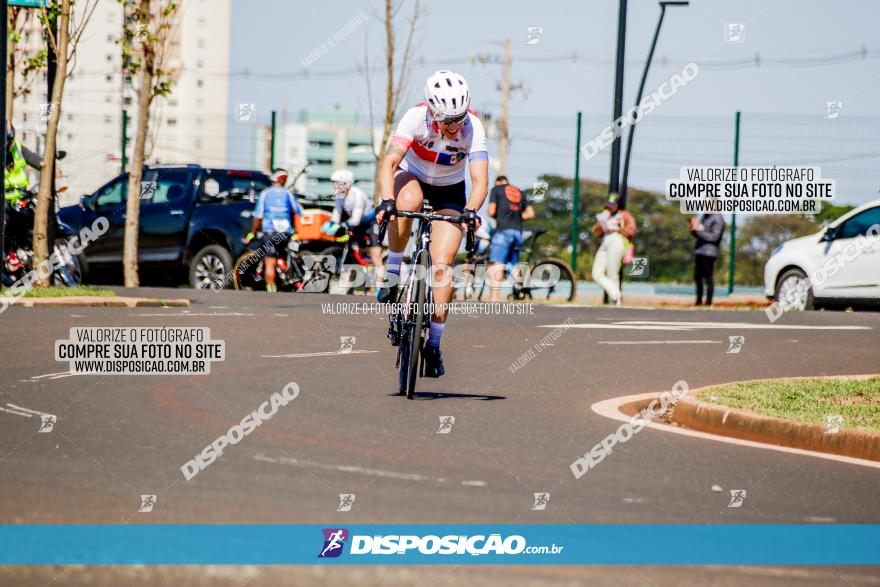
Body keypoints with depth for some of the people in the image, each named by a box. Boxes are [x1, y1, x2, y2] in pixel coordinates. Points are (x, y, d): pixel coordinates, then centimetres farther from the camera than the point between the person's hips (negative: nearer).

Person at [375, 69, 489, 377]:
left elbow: (480, 179, -34)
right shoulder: (416, 117, -29)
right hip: (413, 177, 0)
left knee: (442, 263, -15)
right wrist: (386, 200, -55)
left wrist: (470, 210, -54)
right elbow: (389, 163, -38)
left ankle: (434, 343, -3)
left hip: (450, 191, 0)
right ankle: (392, 275, -19)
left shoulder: (472, 127, -28)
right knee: (407, 202, -39)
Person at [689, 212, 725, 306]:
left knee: (708, 278, -6)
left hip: (709, 252, -9)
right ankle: (699, 301, 20)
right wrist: (693, 229, 1)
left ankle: (709, 301, -3)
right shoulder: (704, 216, 18)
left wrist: (698, 231, -19)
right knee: (697, 277, 12)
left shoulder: (717, 218, -9)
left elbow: (715, 237, -17)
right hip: (698, 251, 9)